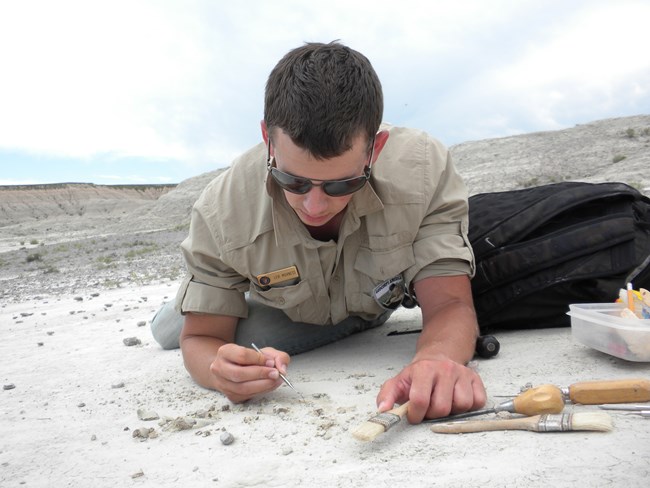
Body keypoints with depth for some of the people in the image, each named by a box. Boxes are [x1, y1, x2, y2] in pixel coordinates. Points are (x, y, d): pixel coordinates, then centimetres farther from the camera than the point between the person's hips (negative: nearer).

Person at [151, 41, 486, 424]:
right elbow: (200, 338, -26)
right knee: (170, 330, -6)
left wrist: (437, 358, -65)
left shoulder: (425, 169, -40)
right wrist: (225, 372, -53)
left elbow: (450, 304, -39)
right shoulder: (221, 213, -39)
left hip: (379, 300, 3)